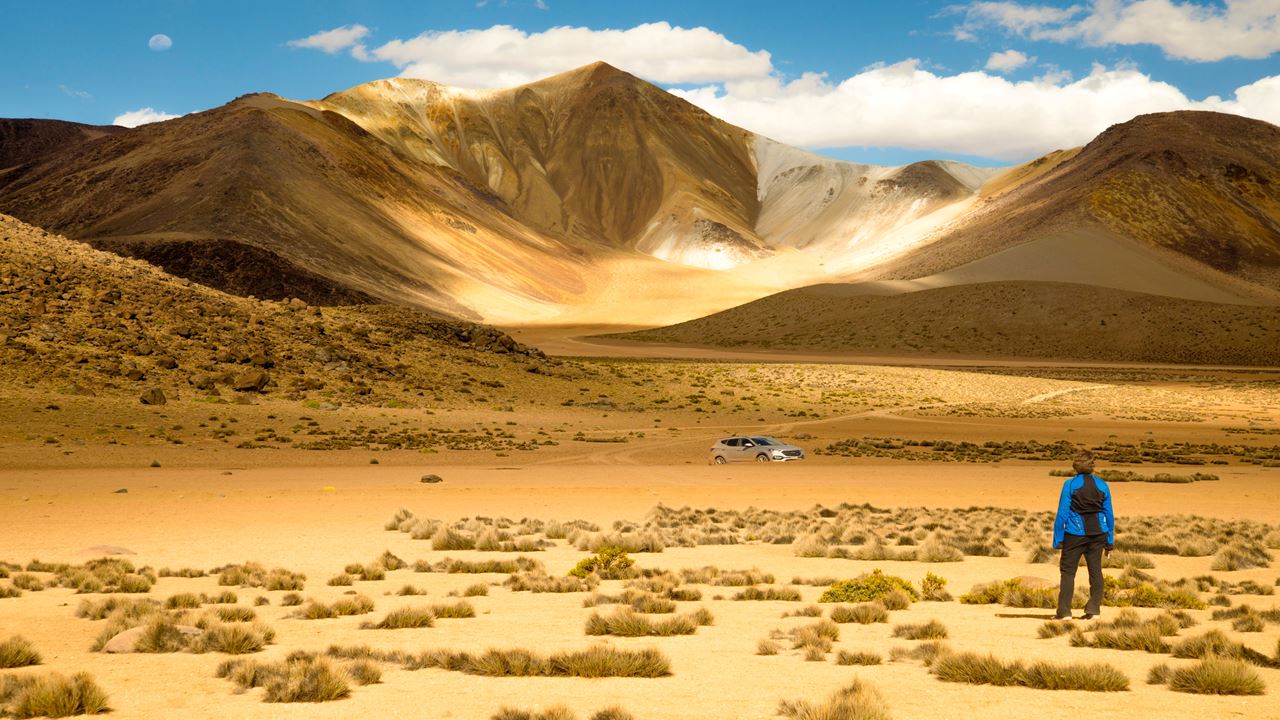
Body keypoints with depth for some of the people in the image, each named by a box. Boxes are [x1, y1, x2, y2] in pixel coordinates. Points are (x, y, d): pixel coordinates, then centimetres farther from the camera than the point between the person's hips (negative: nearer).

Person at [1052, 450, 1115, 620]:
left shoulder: (1070, 485, -7)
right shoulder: (1102, 485, 3)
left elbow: (1062, 514, -9)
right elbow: (1109, 515, 7)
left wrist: (1057, 540, -5)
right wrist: (1110, 542, 14)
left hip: (1075, 534, -3)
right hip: (1098, 533, 3)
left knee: (1068, 570, 2)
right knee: (1095, 570, 10)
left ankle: (1064, 611, -2)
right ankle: (1093, 609, 8)